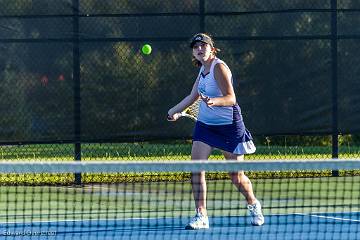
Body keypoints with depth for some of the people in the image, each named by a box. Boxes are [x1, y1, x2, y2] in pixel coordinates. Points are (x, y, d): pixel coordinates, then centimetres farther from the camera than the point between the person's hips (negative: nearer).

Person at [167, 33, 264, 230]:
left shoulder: (219, 68, -16)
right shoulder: (202, 69, 7)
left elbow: (230, 98, -27)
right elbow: (193, 96, 24)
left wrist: (214, 101, -46)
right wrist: (174, 111, 36)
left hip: (229, 125, -7)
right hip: (205, 124, 7)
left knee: (236, 177, 1)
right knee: (196, 169, -11)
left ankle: (253, 205, 30)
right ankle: (201, 215, -7)